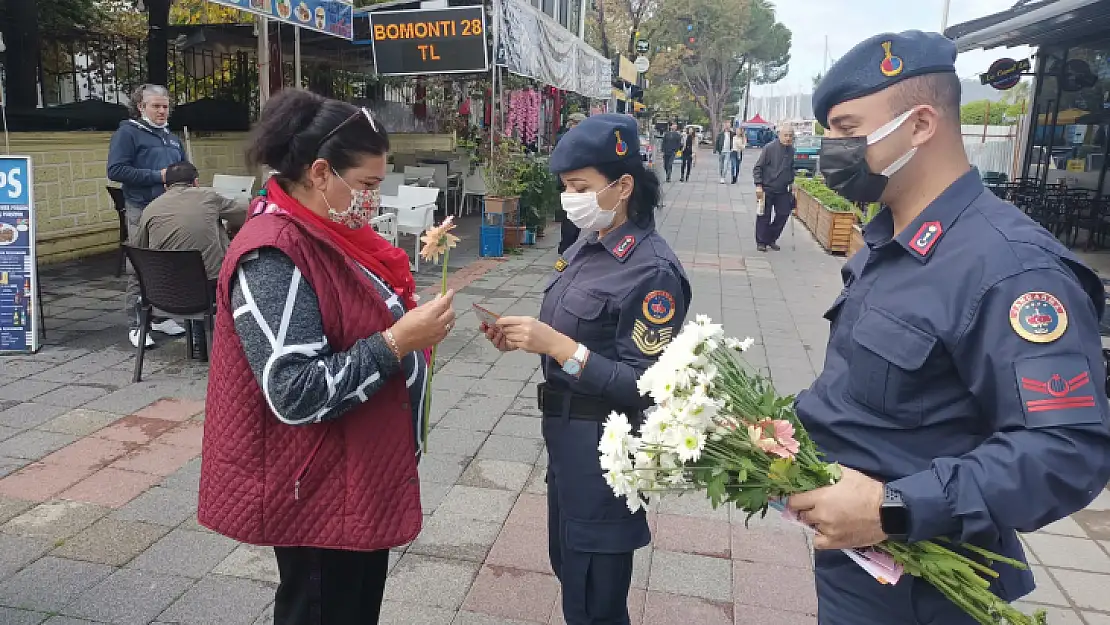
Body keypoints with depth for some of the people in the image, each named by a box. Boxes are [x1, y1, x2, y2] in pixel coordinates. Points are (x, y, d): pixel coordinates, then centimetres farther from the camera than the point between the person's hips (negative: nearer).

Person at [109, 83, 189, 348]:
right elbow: (116, 170, -14)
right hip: (142, 210, -7)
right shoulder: (127, 133, -3)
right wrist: (157, 176, -17)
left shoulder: (171, 137, 20)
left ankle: (161, 316, 21)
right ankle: (135, 326, 1)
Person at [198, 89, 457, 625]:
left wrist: (413, 322, 4)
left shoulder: (328, 231, 6)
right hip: (316, 494, -9)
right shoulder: (273, 256, -23)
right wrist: (397, 342, -28)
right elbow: (296, 395, -28)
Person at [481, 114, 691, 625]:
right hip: (567, 434, 9)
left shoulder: (652, 271, -22)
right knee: (567, 565, 26)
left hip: (606, 449, -8)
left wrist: (556, 345, -27)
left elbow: (645, 387, -24)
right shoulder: (588, 247, 4)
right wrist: (525, 336, -4)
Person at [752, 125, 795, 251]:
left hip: (783, 191, 6)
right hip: (767, 189, -6)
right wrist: (758, 185, -16)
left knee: (783, 215, 5)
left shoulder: (791, 150, 7)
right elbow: (757, 167, -11)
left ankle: (772, 239, 21)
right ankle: (761, 242, 14)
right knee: (764, 216, 1)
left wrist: (791, 182, 17)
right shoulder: (770, 148, -12)